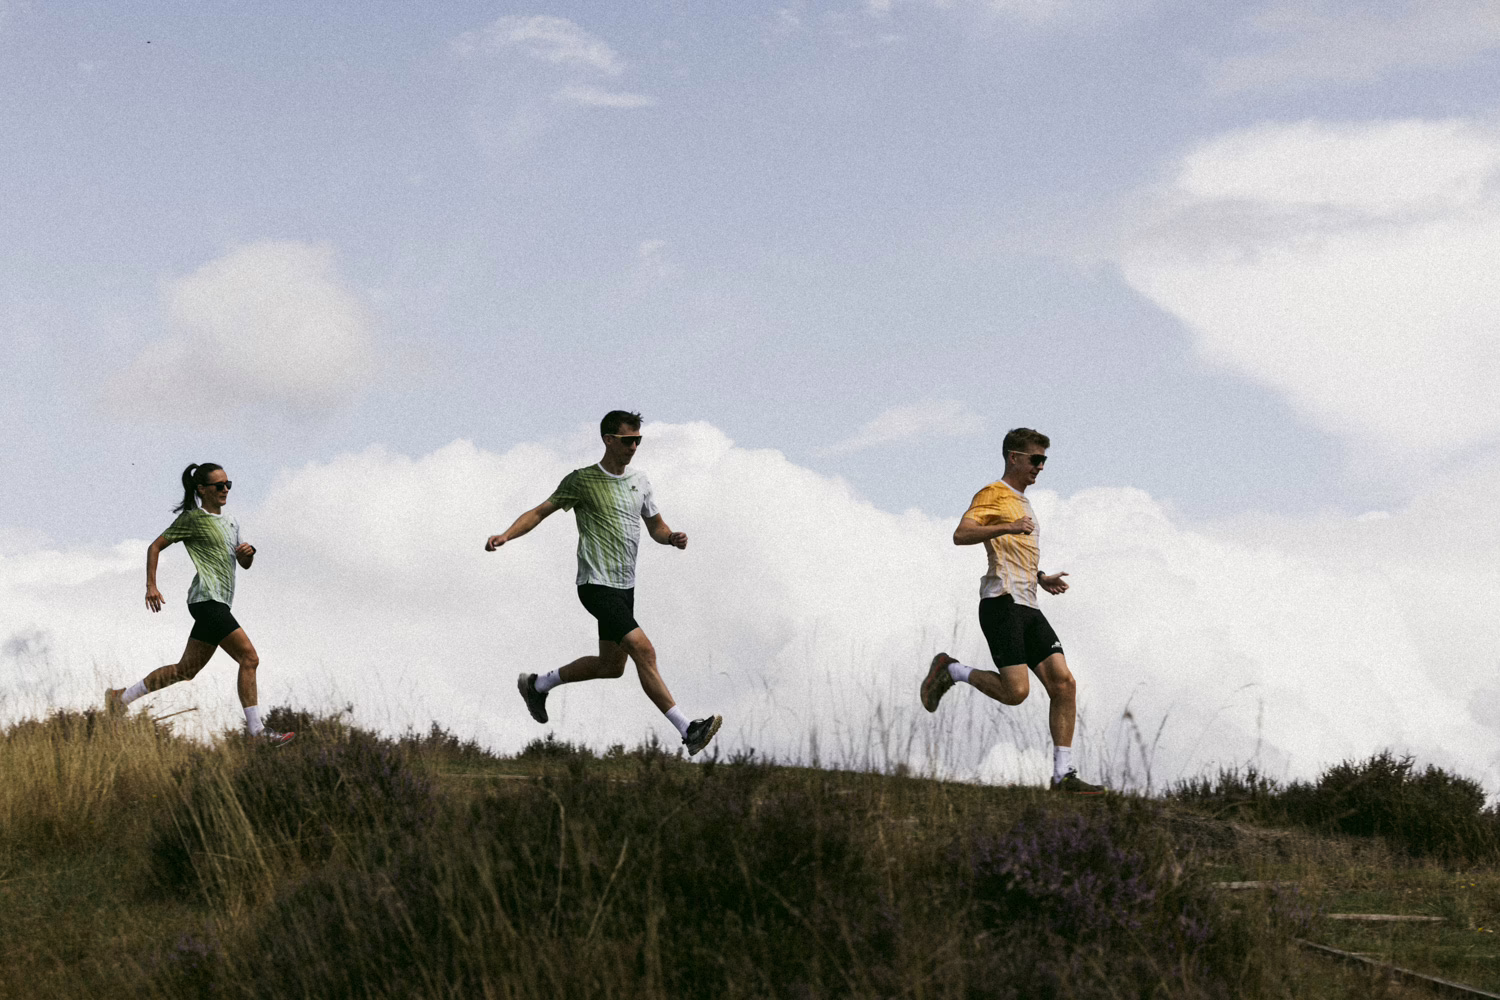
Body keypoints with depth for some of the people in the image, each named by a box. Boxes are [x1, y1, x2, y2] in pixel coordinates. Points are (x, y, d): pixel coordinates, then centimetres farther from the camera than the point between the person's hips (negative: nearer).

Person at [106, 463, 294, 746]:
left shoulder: (230, 522, 20)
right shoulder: (193, 519, -3)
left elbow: (244, 564, 25)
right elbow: (155, 546, 1)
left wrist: (247, 552, 2)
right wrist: (151, 586, -7)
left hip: (219, 603, 9)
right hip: (207, 599, -9)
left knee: (185, 670, 12)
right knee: (249, 658, -15)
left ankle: (121, 697, 21)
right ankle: (256, 730, -14)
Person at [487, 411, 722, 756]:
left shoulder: (639, 481, 12)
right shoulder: (582, 480, -7)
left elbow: (656, 526, 19)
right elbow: (541, 511, -2)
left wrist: (672, 538, -4)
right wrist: (506, 535, -17)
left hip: (625, 586, 8)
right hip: (597, 584, -8)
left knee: (611, 666, 15)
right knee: (643, 650, -20)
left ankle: (537, 684, 36)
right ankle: (687, 730, -22)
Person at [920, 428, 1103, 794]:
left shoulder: (1022, 502, 26)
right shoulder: (993, 495, -2)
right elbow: (961, 534, -18)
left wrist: (1042, 578, 22)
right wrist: (1007, 528, -29)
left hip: (1027, 606, 9)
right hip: (1002, 602, -9)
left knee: (1064, 684, -4)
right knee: (1015, 691, -18)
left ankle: (1063, 773, -4)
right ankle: (949, 671, 6)